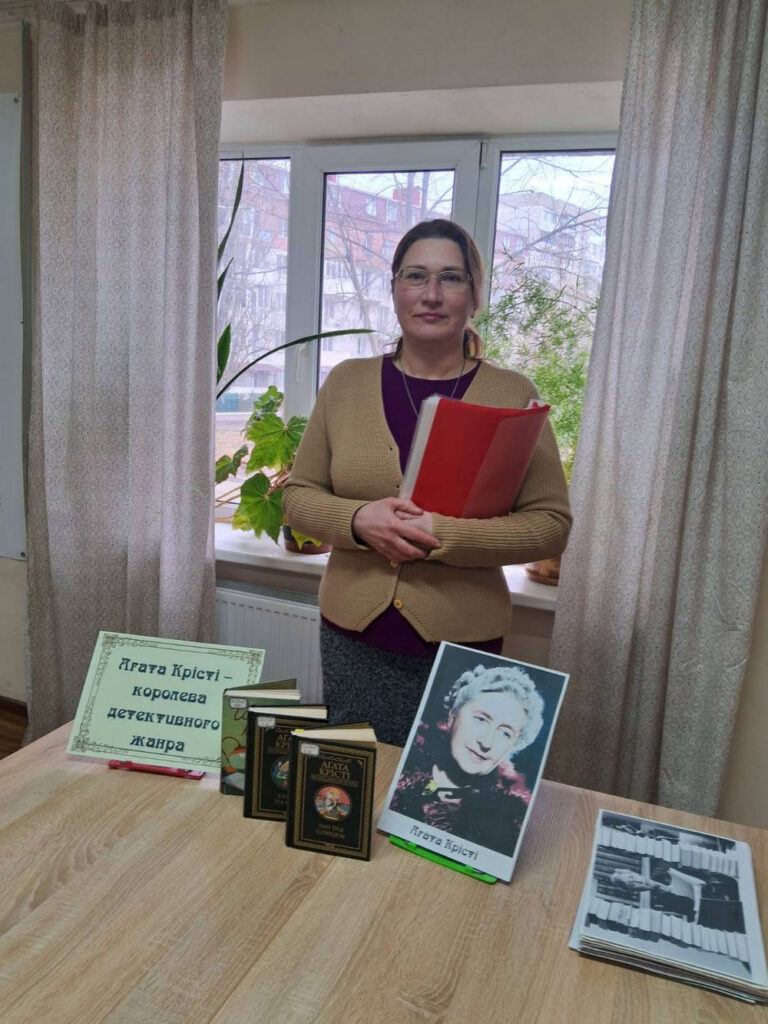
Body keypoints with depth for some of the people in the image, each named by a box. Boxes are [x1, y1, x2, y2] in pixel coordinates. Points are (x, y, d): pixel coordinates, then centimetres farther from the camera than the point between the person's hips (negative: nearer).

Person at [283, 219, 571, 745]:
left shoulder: (512, 395, -4)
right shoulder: (346, 382, 2)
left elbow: (551, 523, -6)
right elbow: (299, 495, 6)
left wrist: (443, 534, -19)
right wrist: (359, 520, -14)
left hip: (462, 643, -1)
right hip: (354, 638, 2)